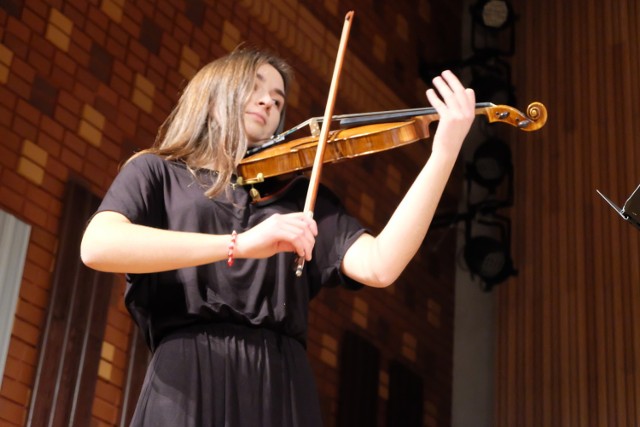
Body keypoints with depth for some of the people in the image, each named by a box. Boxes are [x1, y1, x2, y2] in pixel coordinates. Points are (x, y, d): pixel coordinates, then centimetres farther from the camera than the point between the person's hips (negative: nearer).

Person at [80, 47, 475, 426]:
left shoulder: (298, 193, 16)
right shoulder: (157, 172, 10)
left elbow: (380, 267, 1)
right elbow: (96, 246, -11)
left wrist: (445, 152, -6)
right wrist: (237, 243, -21)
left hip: (282, 386, 2)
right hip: (188, 381, -2)